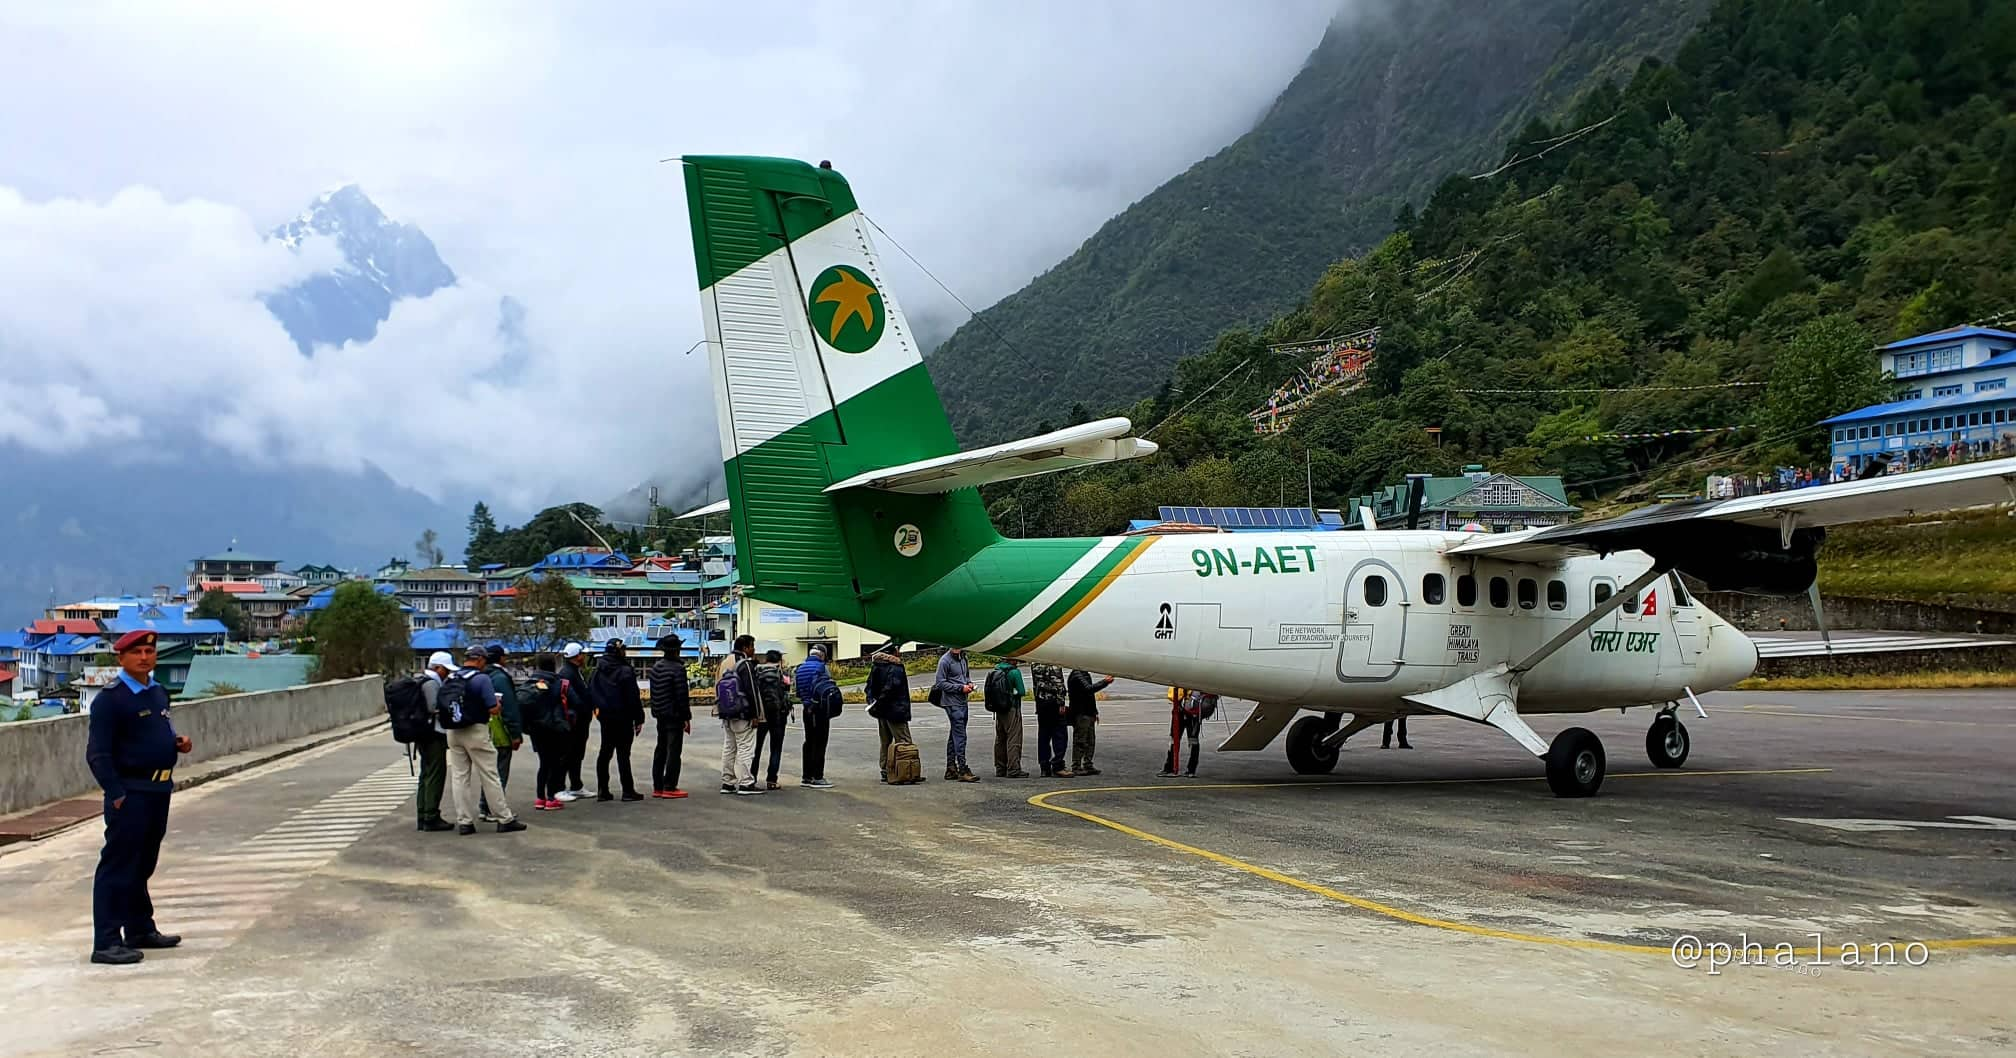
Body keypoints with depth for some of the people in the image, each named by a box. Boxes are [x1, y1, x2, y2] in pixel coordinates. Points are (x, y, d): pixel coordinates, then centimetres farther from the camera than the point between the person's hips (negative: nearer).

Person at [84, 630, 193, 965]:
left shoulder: (159, 692, 13)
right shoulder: (111, 699, -12)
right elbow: (97, 754, -15)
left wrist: (177, 742, 5)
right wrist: (116, 794, -19)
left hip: (159, 790, 8)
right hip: (130, 792, -8)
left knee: (143, 865, 18)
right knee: (118, 868, -5)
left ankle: (140, 930, 29)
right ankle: (106, 943, -1)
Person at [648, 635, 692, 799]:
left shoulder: (656, 667, 8)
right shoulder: (677, 668, -16)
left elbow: (654, 692, 13)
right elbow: (682, 695, -17)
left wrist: (656, 710, 20)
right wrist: (687, 717, -12)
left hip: (660, 715, 8)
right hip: (674, 715, -8)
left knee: (660, 750, 14)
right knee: (673, 750, -4)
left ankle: (657, 786, 18)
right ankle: (669, 787, -4)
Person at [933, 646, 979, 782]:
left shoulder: (963, 657, 13)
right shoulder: (945, 660, -12)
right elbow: (941, 683, -13)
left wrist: (969, 683, 5)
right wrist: (961, 688, -15)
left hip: (962, 702, 8)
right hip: (952, 703, -8)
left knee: (954, 736, 12)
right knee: (960, 736, -12)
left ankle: (951, 769, 18)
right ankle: (963, 770, -13)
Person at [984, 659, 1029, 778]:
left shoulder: (995, 672, 6)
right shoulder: (1014, 672, -14)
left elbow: (989, 691, 11)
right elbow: (1021, 691, -12)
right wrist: (1013, 692, 6)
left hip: (998, 710, 7)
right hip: (1012, 709, -7)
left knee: (1000, 739, 14)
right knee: (1014, 739, -3)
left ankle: (1000, 769, 20)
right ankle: (1013, 770, -5)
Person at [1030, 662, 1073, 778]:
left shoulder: (1035, 664, 12)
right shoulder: (1054, 664, -12)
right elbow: (1058, 683, -17)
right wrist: (1061, 703, -16)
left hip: (1040, 702, 7)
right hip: (1053, 702, -7)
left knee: (1043, 736, 9)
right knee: (1060, 735, -3)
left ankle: (1045, 768, 10)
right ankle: (1058, 767, -8)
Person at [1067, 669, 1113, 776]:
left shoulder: (1084, 674, 19)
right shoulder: (1077, 675, -14)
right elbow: (1088, 689, -27)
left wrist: (1094, 712, 22)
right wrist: (1105, 682, -21)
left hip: (1088, 714, 10)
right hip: (1081, 715, -10)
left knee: (1091, 741, 12)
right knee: (1080, 742, -6)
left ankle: (1088, 766, 18)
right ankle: (1076, 767, -2)